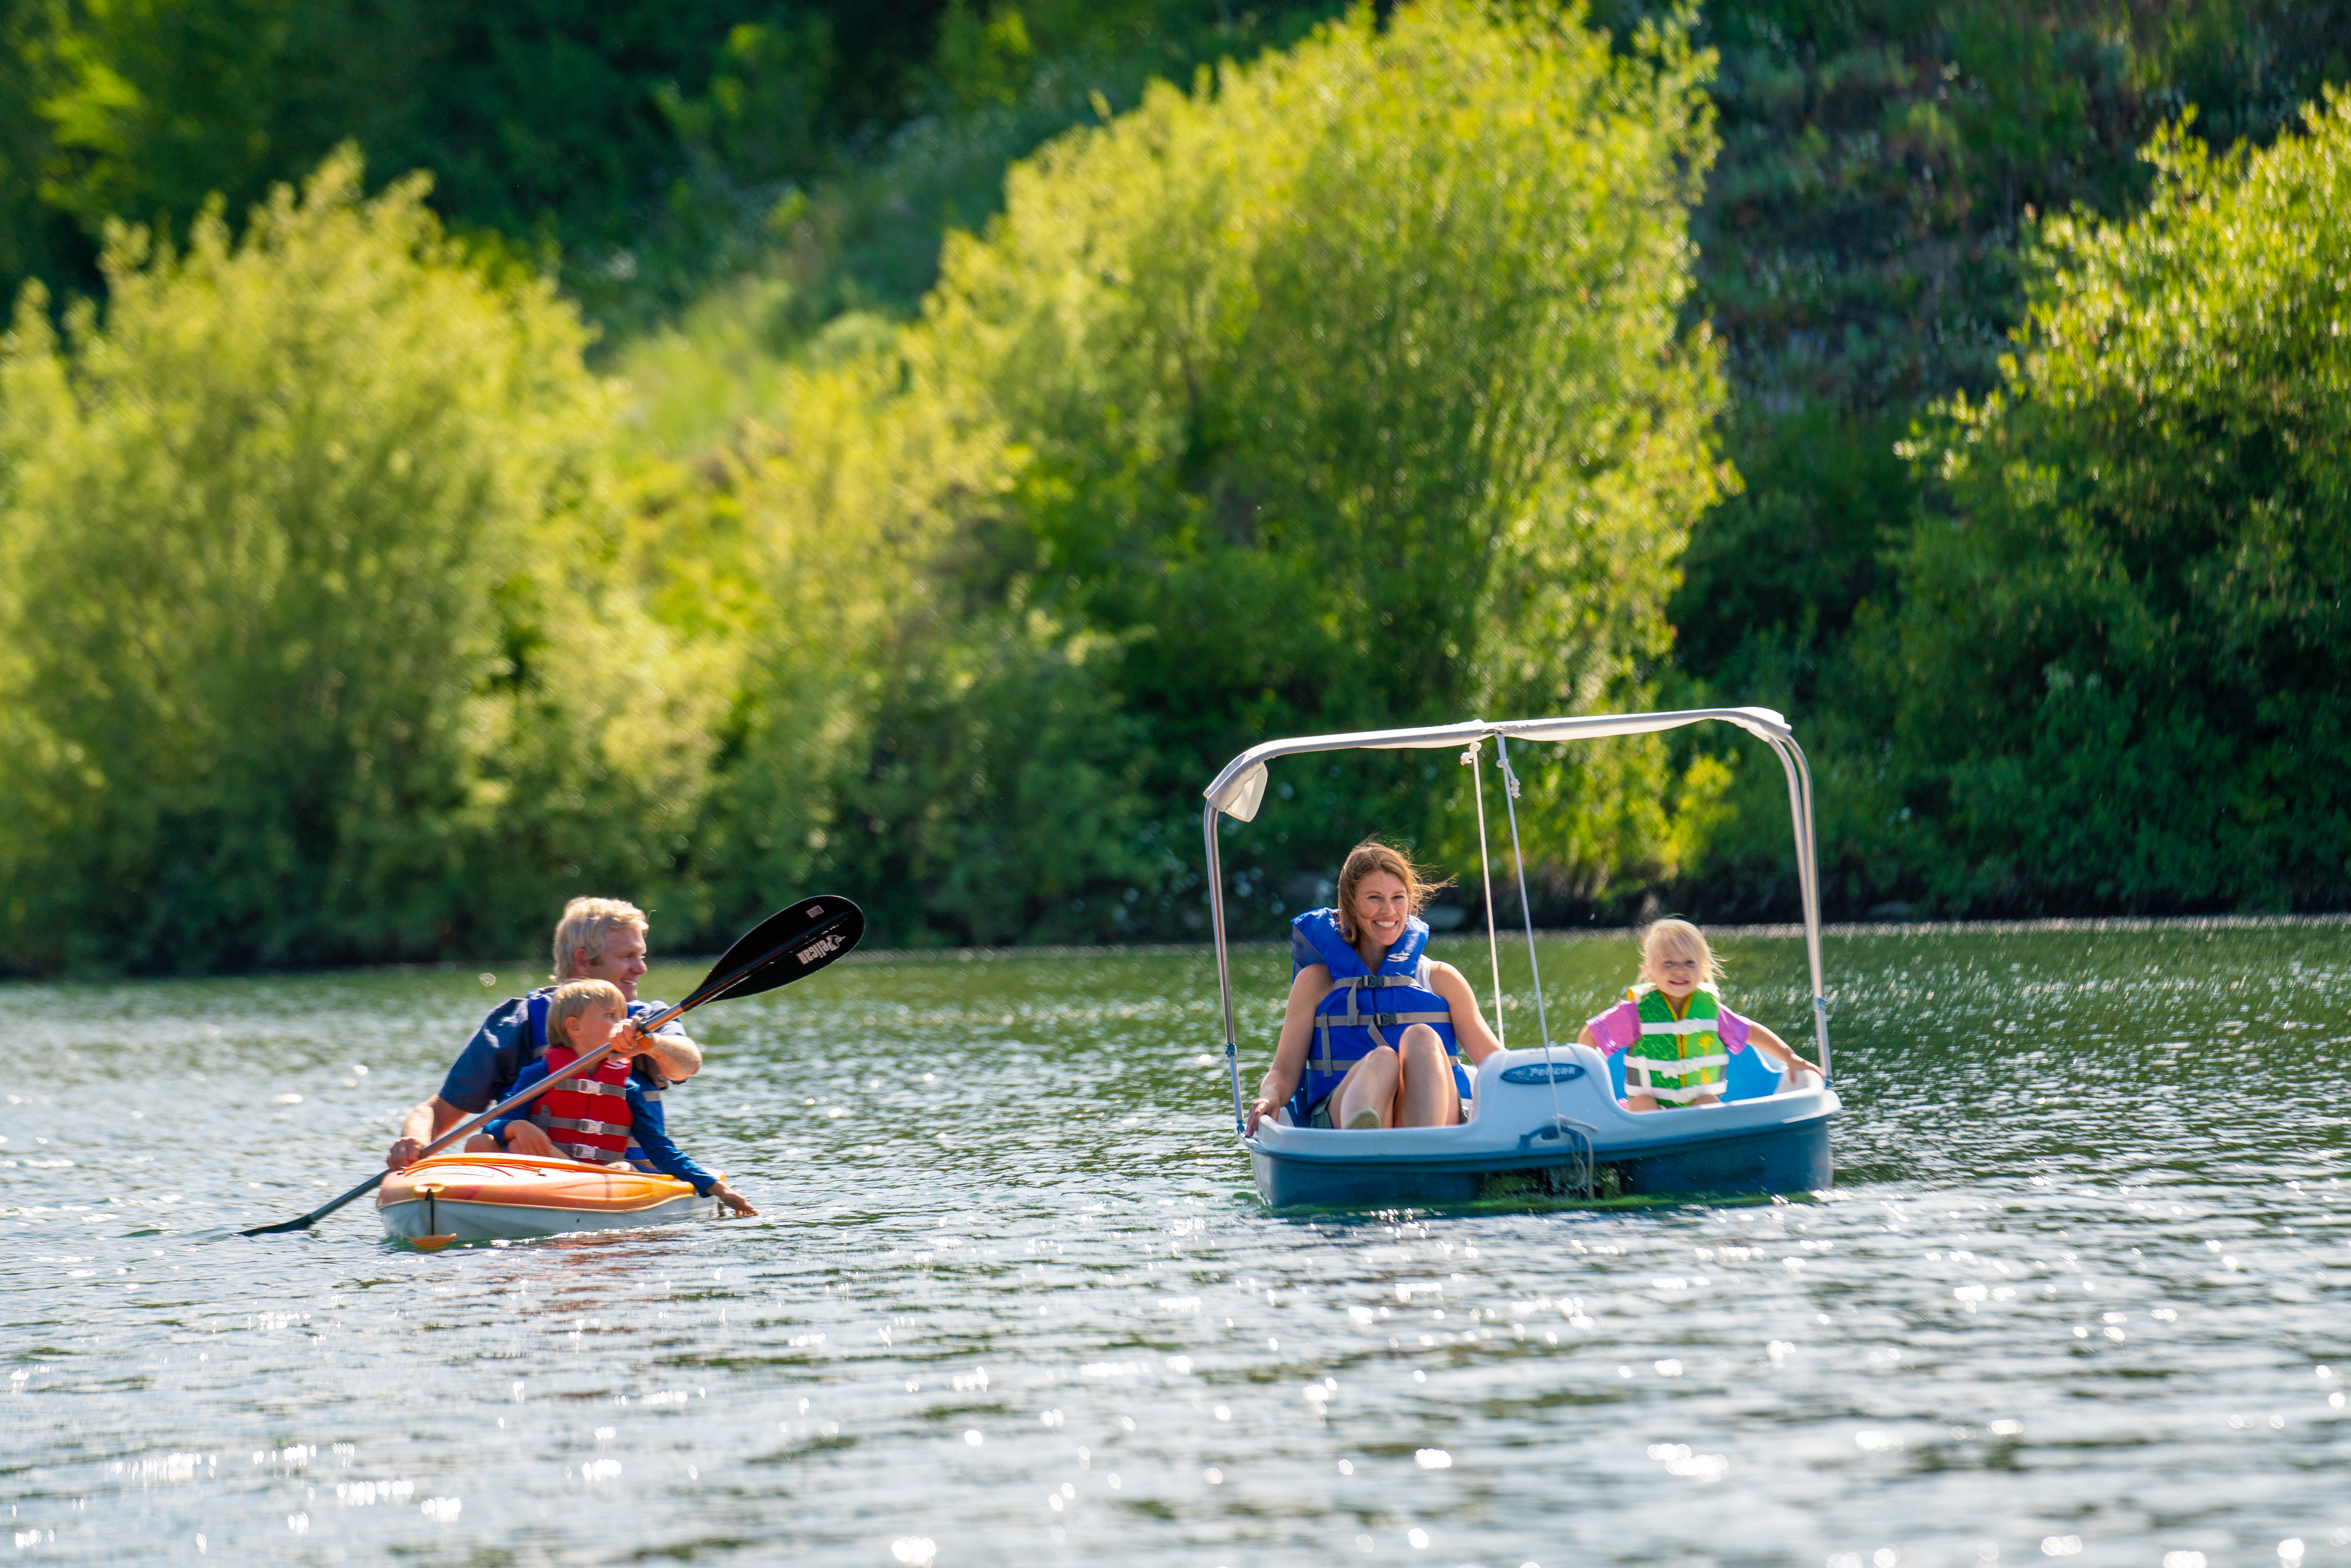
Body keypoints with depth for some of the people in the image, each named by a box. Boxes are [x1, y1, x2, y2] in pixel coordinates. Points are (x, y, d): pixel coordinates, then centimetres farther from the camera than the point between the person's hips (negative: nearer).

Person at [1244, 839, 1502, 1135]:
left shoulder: (1441, 980, 23)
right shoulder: (1317, 981, 20)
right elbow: (1284, 1072, 12)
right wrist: (1269, 1099, -13)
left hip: (1440, 1117, 1)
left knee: (1421, 1038, -29)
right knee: (1383, 1059, -34)